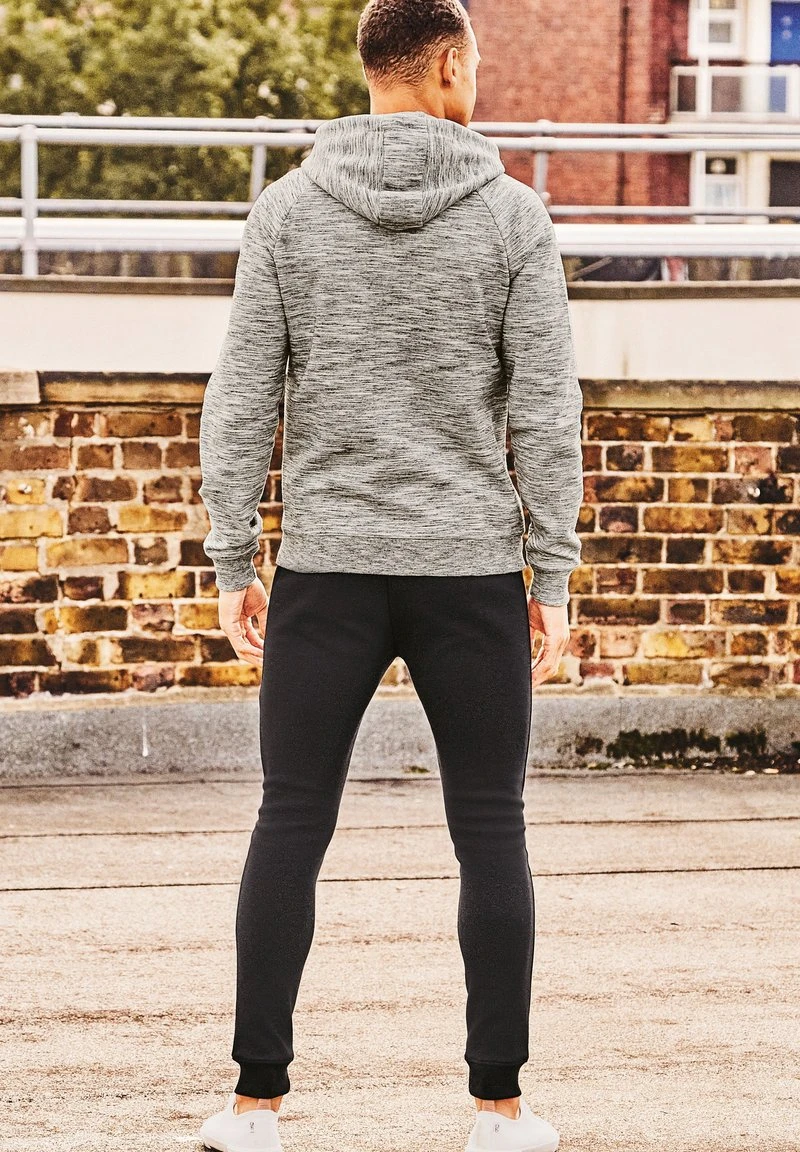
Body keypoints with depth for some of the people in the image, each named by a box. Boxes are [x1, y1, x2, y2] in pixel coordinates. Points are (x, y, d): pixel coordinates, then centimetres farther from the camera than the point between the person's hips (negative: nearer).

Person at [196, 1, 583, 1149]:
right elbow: (545, 409, -5)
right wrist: (553, 578, 1)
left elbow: (243, 397, -3)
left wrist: (232, 567, 3)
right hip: (470, 572, -1)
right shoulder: (512, 213, -4)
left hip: (327, 572, 1)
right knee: (491, 832, 7)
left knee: (291, 827, 5)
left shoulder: (288, 208, -1)